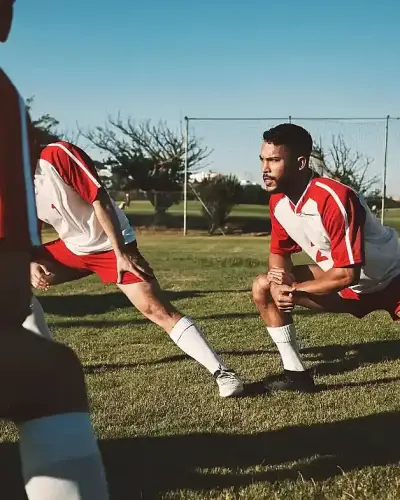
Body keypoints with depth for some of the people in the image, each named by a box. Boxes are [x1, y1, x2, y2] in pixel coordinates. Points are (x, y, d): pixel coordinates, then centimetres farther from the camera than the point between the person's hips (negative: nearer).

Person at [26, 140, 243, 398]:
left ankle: (222, 372, -16)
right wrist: (32, 264, -11)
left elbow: (101, 201, -23)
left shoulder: (57, 154, -22)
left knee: (156, 309, -17)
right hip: (72, 247, 7)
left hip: (109, 244, -7)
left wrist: (120, 253, -23)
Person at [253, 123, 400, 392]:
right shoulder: (278, 201, -11)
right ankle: (297, 373, 3)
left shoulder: (335, 199, -34)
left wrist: (294, 288, -20)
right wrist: (278, 285, -18)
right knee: (263, 287, -4)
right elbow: (279, 252, 3)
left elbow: (347, 274, -32)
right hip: (339, 279, 6)